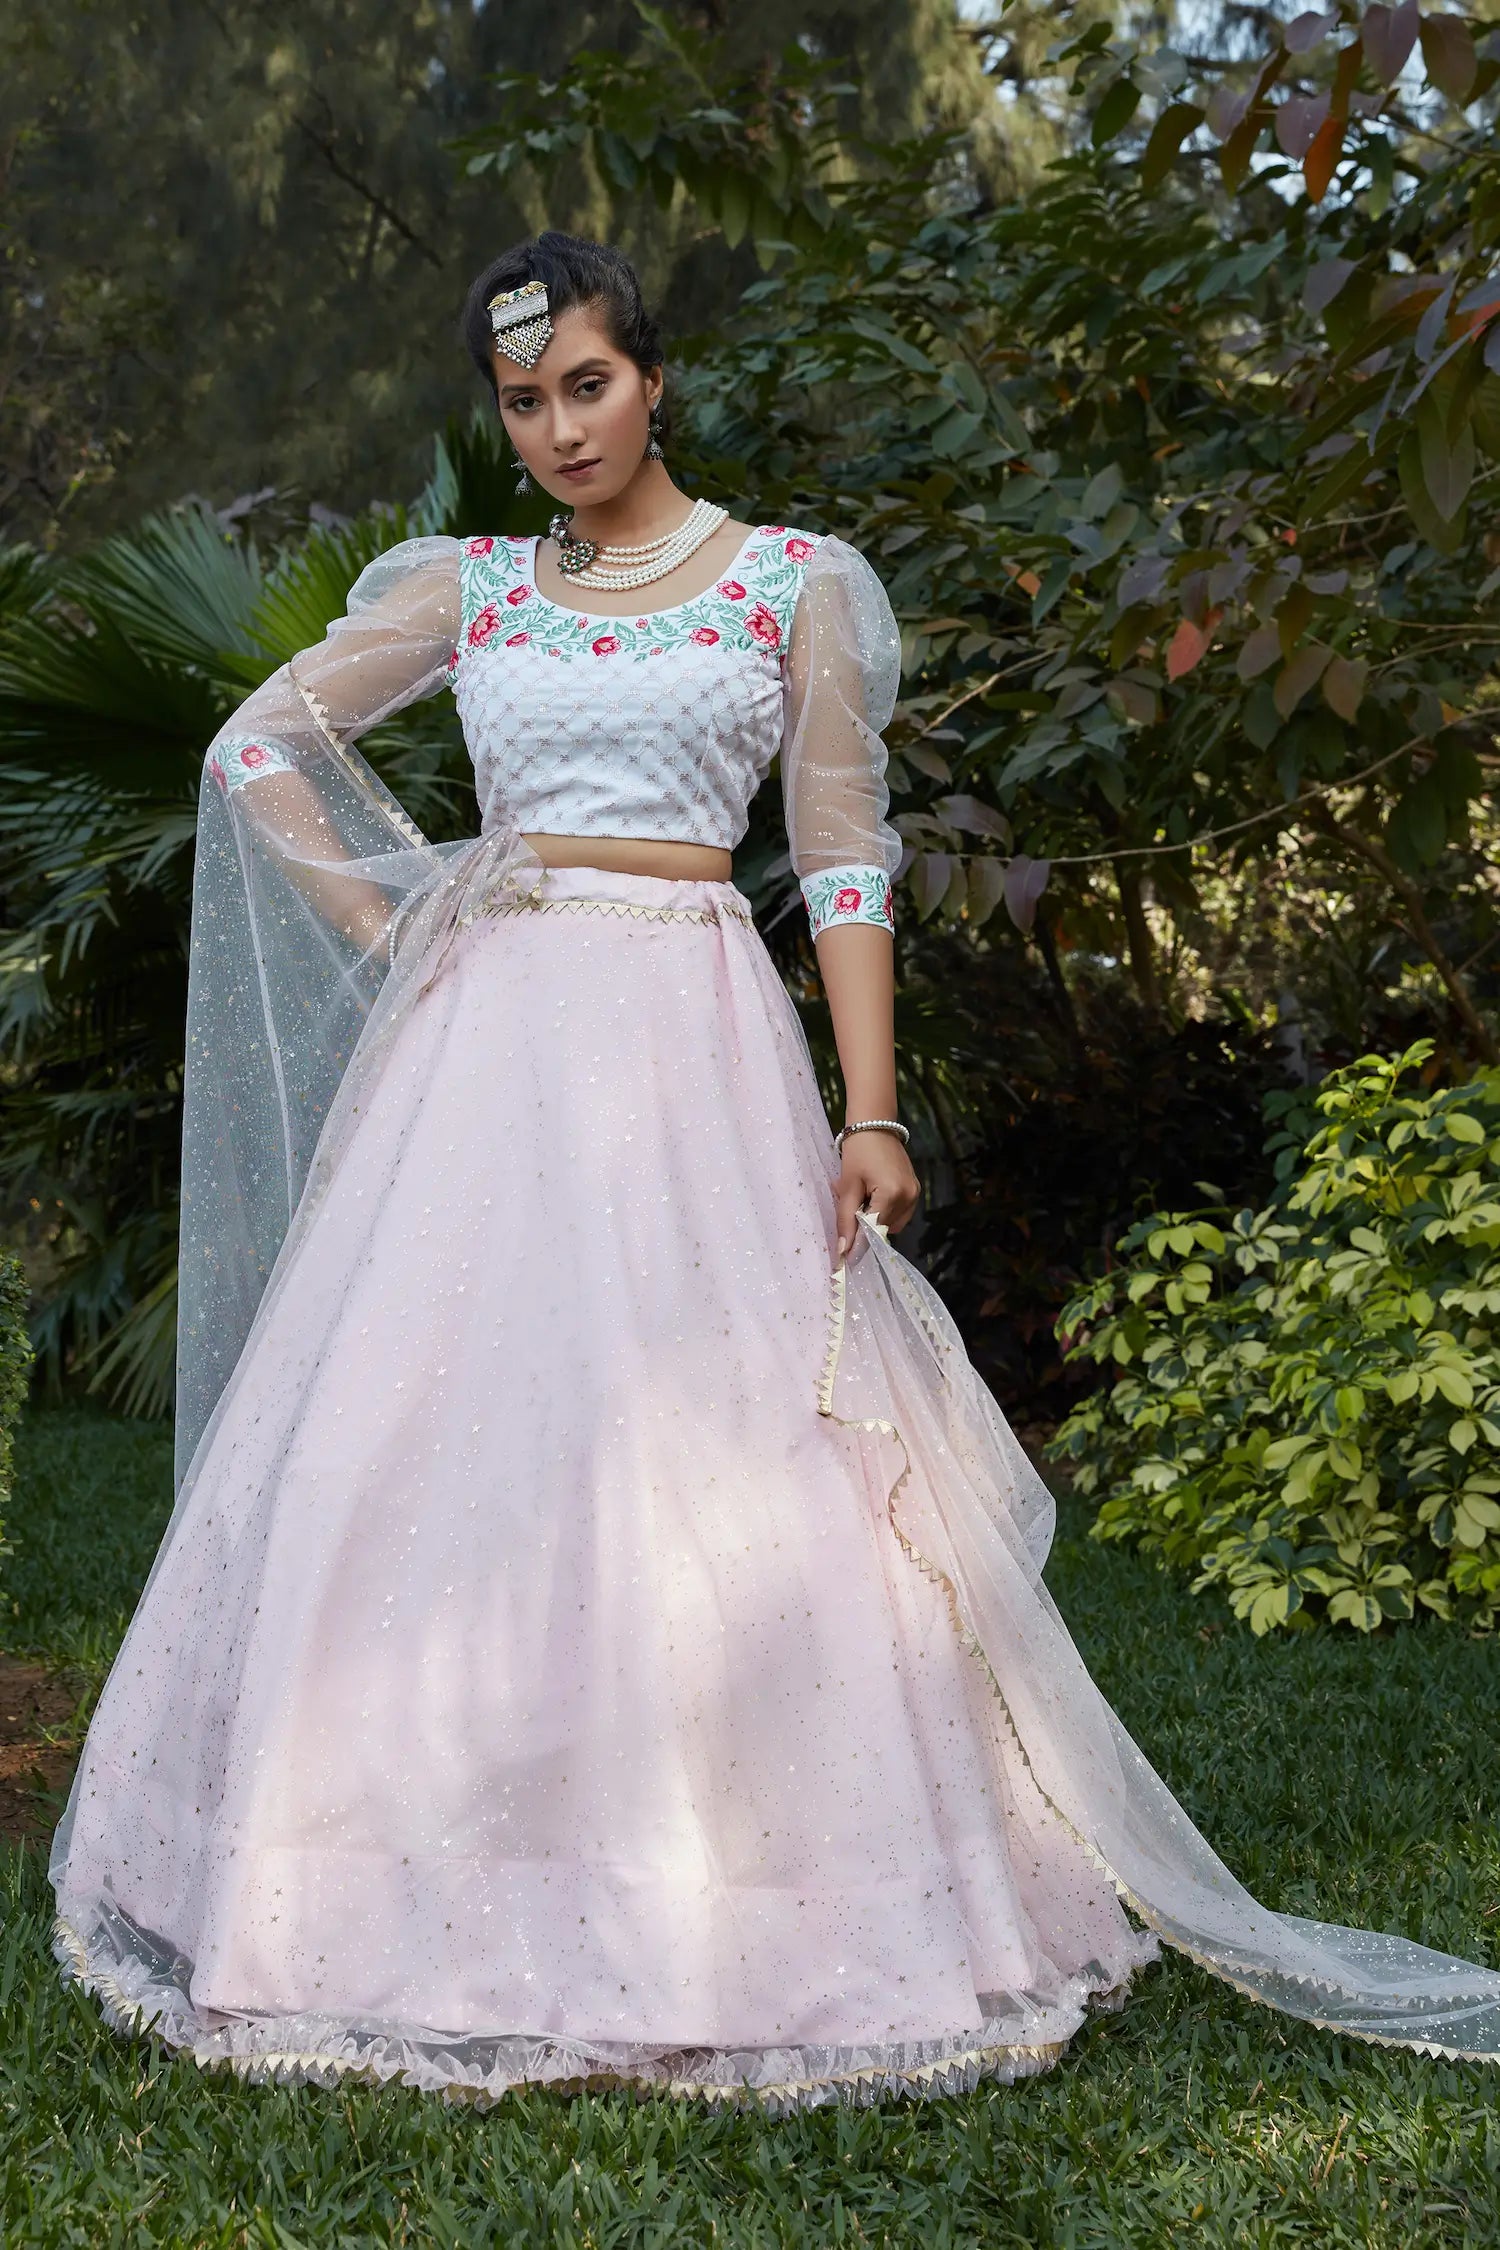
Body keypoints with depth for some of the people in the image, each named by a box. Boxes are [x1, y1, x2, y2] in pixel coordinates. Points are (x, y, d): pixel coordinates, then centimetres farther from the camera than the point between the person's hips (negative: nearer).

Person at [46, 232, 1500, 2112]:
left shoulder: (792, 584, 6)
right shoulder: (464, 589, 13)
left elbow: (845, 863, 1)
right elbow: (257, 743, 17)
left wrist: (870, 1114, -8)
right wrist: (388, 937, 7)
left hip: (693, 1042, -2)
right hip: (488, 1043, 3)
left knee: (709, 1455, -5)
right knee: (450, 1445, 0)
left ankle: (740, 1911, 6)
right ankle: (454, 1902, 11)